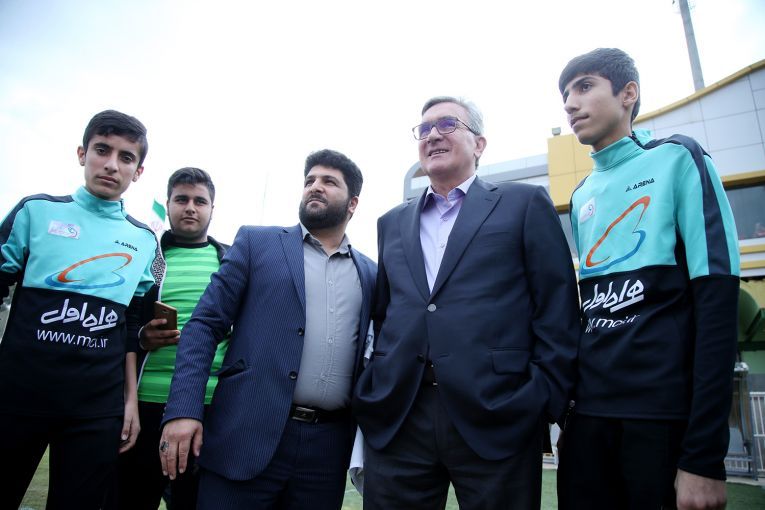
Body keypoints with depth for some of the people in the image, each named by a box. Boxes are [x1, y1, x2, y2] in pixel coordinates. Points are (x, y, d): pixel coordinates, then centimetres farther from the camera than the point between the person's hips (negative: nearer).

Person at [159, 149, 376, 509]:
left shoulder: (370, 273, 12)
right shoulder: (256, 242, 5)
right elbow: (204, 325, 0)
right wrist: (183, 410, -11)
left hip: (328, 446, 2)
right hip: (247, 435, -2)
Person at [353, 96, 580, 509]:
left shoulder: (524, 203, 6)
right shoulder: (392, 223, 17)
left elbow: (557, 309, -1)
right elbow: (381, 316, 17)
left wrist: (547, 401, -8)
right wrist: (369, 394, 9)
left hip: (497, 419, -3)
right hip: (394, 420, 4)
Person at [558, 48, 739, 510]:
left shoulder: (677, 159, 0)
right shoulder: (581, 197, 14)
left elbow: (717, 297, -9)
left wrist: (705, 453, -15)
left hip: (667, 410, -4)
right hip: (590, 410, 5)